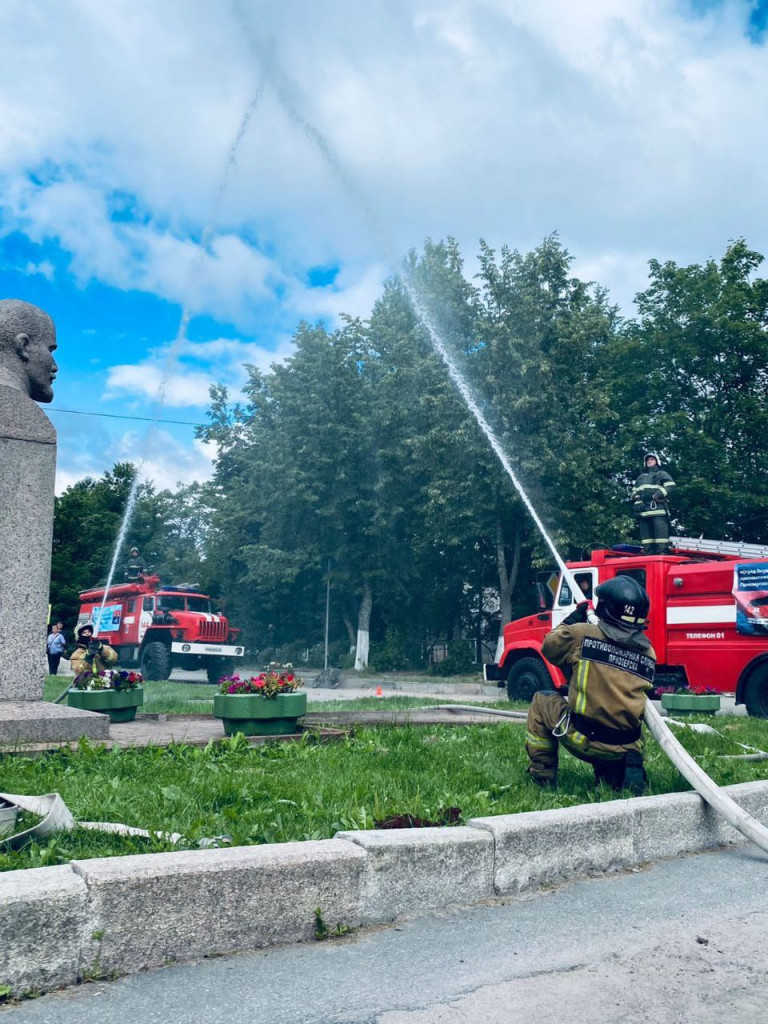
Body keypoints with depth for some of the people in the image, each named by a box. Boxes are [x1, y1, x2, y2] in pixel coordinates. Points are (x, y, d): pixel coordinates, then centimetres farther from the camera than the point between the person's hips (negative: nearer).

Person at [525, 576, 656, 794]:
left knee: (542, 701, 23)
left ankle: (542, 776, 23)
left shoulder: (582, 634, -8)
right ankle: (615, 776, 9)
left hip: (585, 741, -4)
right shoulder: (648, 653, 3)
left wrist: (573, 618, 24)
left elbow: (549, 646, 10)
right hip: (628, 748, 4)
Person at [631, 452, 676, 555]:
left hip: (658, 508, -5)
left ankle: (662, 553, -20)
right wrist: (637, 501, 4)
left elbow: (671, 487, 1)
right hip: (643, 510, 5)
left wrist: (659, 494, -13)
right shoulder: (640, 477, 33)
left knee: (660, 533, -14)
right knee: (645, 534, 1)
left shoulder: (662, 474, 17)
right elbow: (634, 492, 25)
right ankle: (649, 555, 1)